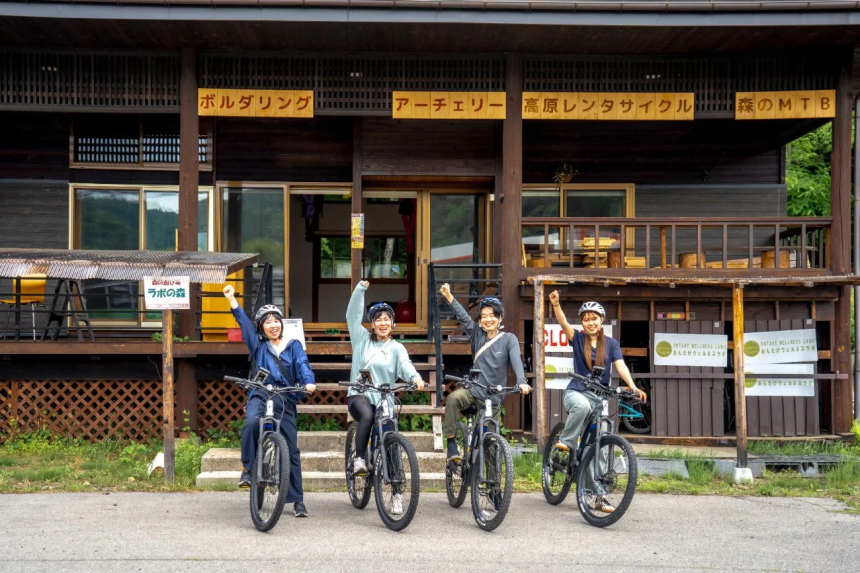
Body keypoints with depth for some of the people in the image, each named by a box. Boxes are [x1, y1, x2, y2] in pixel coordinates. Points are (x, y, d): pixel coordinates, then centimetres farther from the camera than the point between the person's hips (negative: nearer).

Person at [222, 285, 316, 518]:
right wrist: (232, 299, -5)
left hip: (285, 401, 0)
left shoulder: (293, 346, 8)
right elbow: (243, 322, 3)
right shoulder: (258, 345, 11)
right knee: (251, 422, -35)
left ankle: (298, 500, 9)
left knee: (291, 450, 0)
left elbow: (303, 365, -7)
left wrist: (309, 382, -27)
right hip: (261, 396, 0)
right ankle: (248, 468, -17)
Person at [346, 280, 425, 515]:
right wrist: (360, 289, -12)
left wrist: (415, 377, -36)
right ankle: (359, 458, -19)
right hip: (359, 396, -1)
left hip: (384, 400, 1)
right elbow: (353, 315, -1)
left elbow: (405, 364, -14)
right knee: (367, 416, -37)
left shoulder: (397, 348, 5)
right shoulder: (362, 339, 9)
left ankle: (396, 494, 2)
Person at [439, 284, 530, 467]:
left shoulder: (509, 339, -4)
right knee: (453, 399, -31)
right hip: (473, 390, 1)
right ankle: (452, 449, -26)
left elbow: (516, 360, -19)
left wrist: (521, 382, -37)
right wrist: (449, 297, -28)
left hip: (493, 397, -1)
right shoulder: (477, 334, 2)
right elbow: (463, 317, -11)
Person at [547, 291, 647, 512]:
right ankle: (566, 443, -18)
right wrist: (555, 304, -35)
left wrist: (633, 386, -27)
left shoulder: (611, 344, 5)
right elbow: (563, 323, -16)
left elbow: (620, 366, -9)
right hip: (576, 392, -2)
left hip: (599, 396, 2)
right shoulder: (578, 339, 2)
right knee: (583, 406, -40)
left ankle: (600, 496, 2)